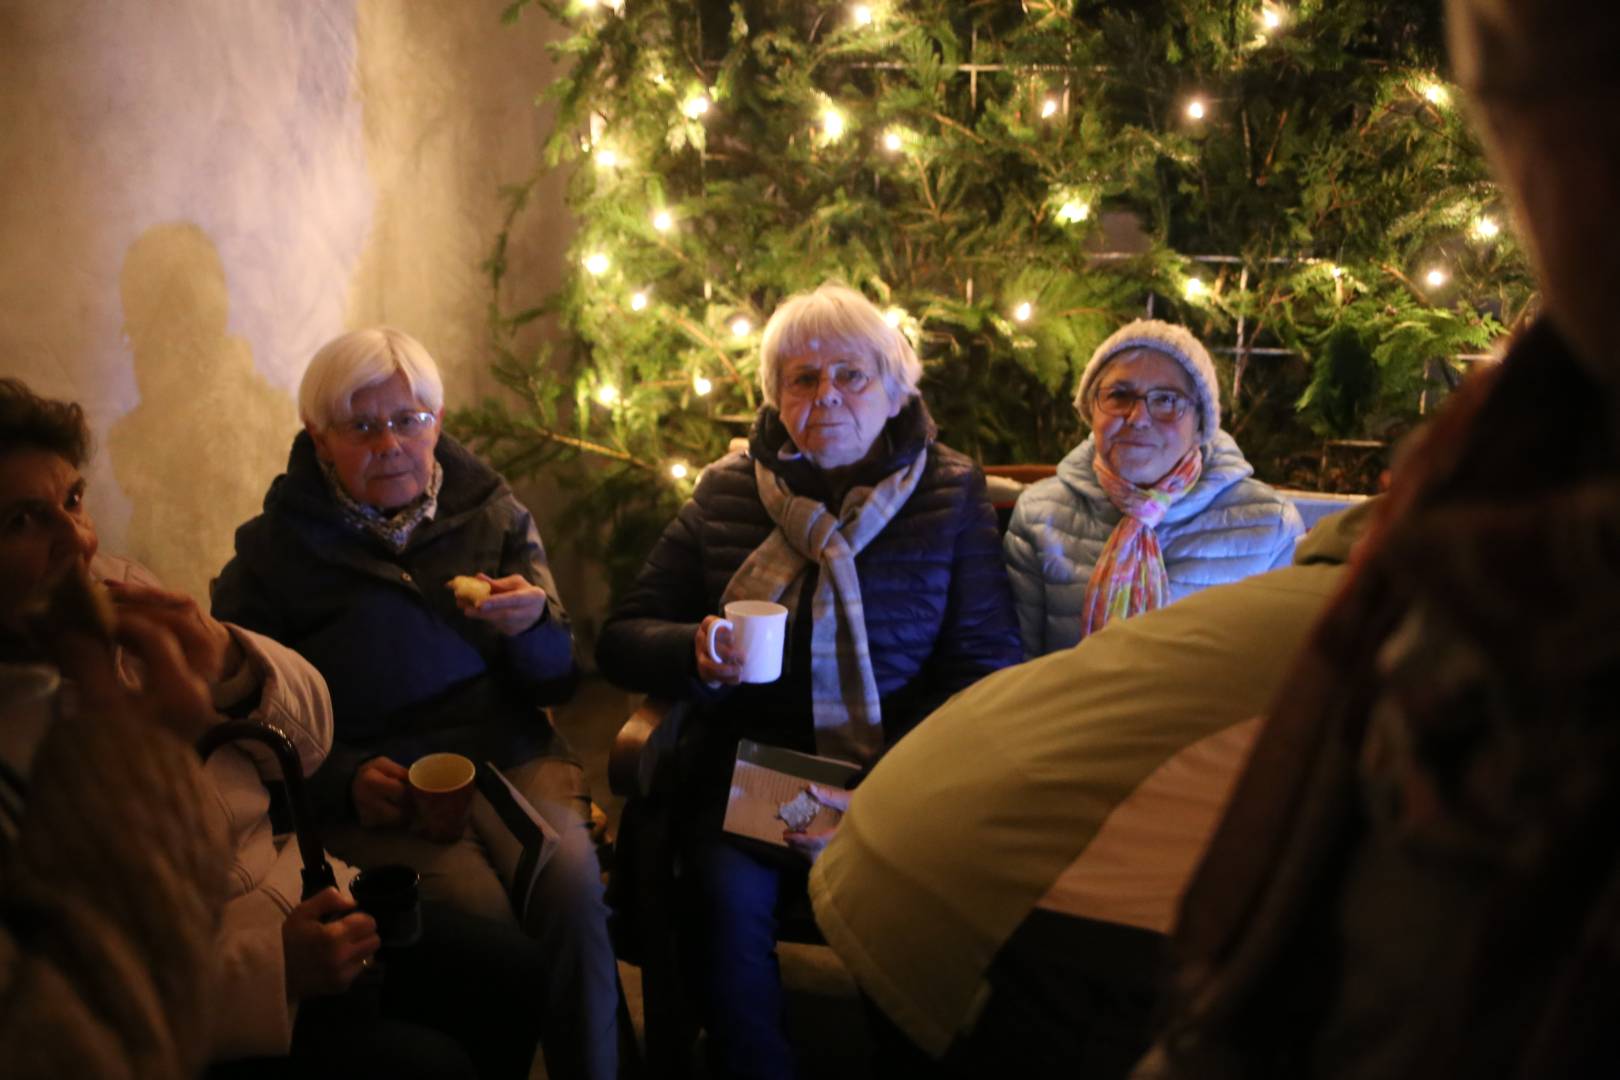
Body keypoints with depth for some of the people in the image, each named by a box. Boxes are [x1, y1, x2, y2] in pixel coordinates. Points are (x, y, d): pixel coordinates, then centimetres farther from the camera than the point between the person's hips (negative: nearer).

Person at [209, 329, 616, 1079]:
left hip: (507, 756, 2)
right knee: (480, 907, -29)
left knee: (570, 882, -28)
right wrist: (344, 780, -13)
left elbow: (555, 683, 11)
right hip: (375, 787, -2)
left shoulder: (492, 511, 9)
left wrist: (534, 626, -13)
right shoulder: (272, 553, 4)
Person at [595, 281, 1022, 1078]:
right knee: (730, 897, -29)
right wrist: (696, 654, -13)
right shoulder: (726, 493, 11)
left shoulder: (952, 492, 6)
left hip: (896, 777, -1)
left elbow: (987, 665, -2)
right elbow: (621, 639, 11)